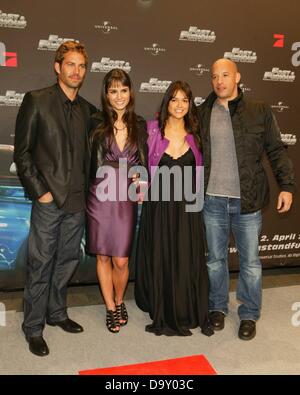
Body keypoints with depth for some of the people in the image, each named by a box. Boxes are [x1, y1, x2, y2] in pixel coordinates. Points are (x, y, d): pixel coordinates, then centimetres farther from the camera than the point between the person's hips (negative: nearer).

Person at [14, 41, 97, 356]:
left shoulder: (87, 109, 12)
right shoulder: (36, 100, -3)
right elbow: (22, 152, -5)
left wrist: (86, 190, 8)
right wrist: (39, 191, -10)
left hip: (77, 201, 5)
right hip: (48, 200, -5)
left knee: (67, 260, 15)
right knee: (41, 265, 3)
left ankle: (57, 313, 33)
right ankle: (33, 328, 19)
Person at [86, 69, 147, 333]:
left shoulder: (139, 125, 4)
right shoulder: (96, 123, -2)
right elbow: (89, 162, 2)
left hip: (126, 199, 1)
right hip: (100, 197, -1)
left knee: (121, 261, 3)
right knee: (104, 257, 9)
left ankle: (119, 302, 32)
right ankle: (111, 309, 28)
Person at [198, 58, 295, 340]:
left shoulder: (259, 111, 3)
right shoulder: (201, 114, 5)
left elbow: (276, 151, 3)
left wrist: (287, 185, -5)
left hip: (247, 201, -1)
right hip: (212, 200, 1)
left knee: (250, 262, 9)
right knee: (215, 259, 13)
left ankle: (249, 315, 27)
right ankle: (217, 307, 32)